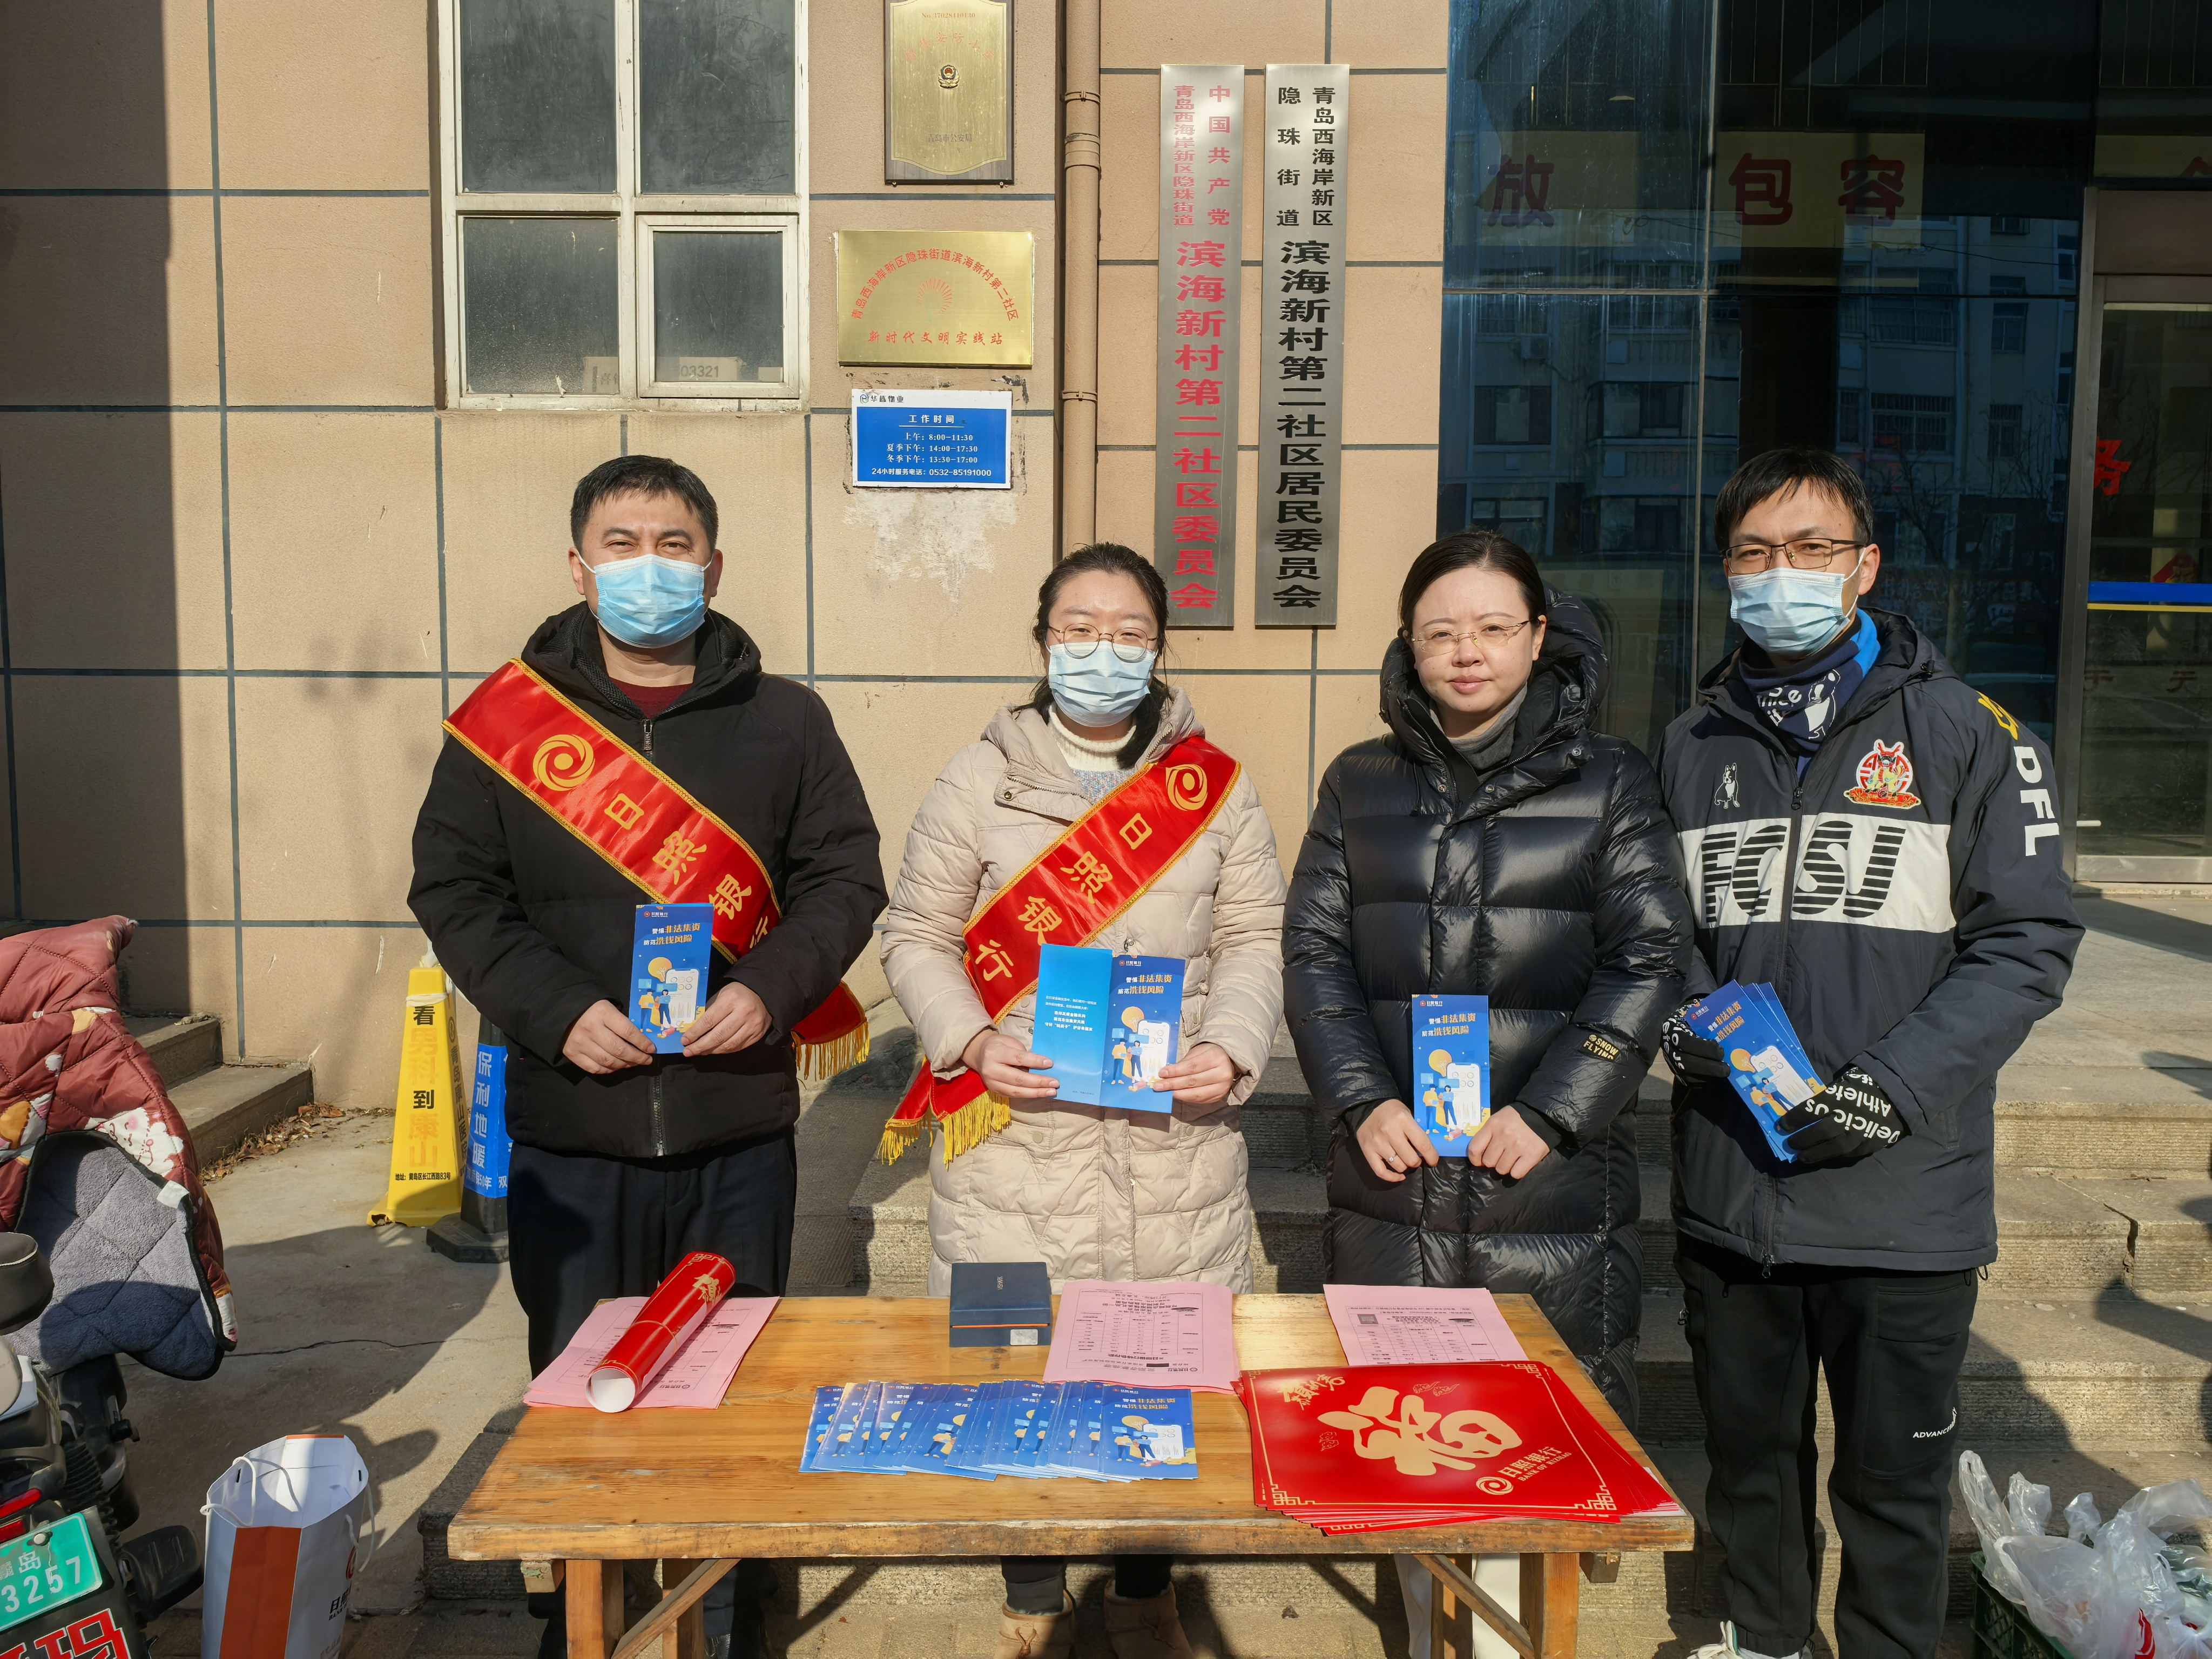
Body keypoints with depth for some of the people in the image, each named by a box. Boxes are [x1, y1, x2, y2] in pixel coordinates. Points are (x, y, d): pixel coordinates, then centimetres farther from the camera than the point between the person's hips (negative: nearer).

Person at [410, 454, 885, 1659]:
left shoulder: (784, 721, 3)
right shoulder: (505, 721, 2)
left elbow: (844, 877, 3)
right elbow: (453, 890, 1)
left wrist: (772, 989, -14)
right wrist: (557, 1011, -14)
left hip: (740, 1127, 1)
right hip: (570, 1130, 0)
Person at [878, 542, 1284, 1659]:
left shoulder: (1214, 785, 6)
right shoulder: (979, 780, 2)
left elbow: (1253, 939, 8)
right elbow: (917, 936, 4)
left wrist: (1232, 1049, -9)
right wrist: (974, 1042, -12)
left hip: (1174, 1136, 1)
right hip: (1015, 1136, -1)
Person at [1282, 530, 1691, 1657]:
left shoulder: (1606, 782, 2)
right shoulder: (1362, 783, 9)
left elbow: (1649, 961, -2)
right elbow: (1314, 950, 6)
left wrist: (1550, 1111, -11)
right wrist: (1362, 1101, -6)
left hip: (1549, 1184, -2)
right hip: (1392, 1176, 3)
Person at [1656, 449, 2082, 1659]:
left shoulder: (1966, 733, -3)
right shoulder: (1693, 746, 8)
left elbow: (2025, 944, -7)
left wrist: (1896, 1086, -18)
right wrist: (1684, 1025, -7)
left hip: (1902, 1194, -3)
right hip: (1728, 1190, 4)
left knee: (1893, 1481, 12)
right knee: (1750, 1461, 19)